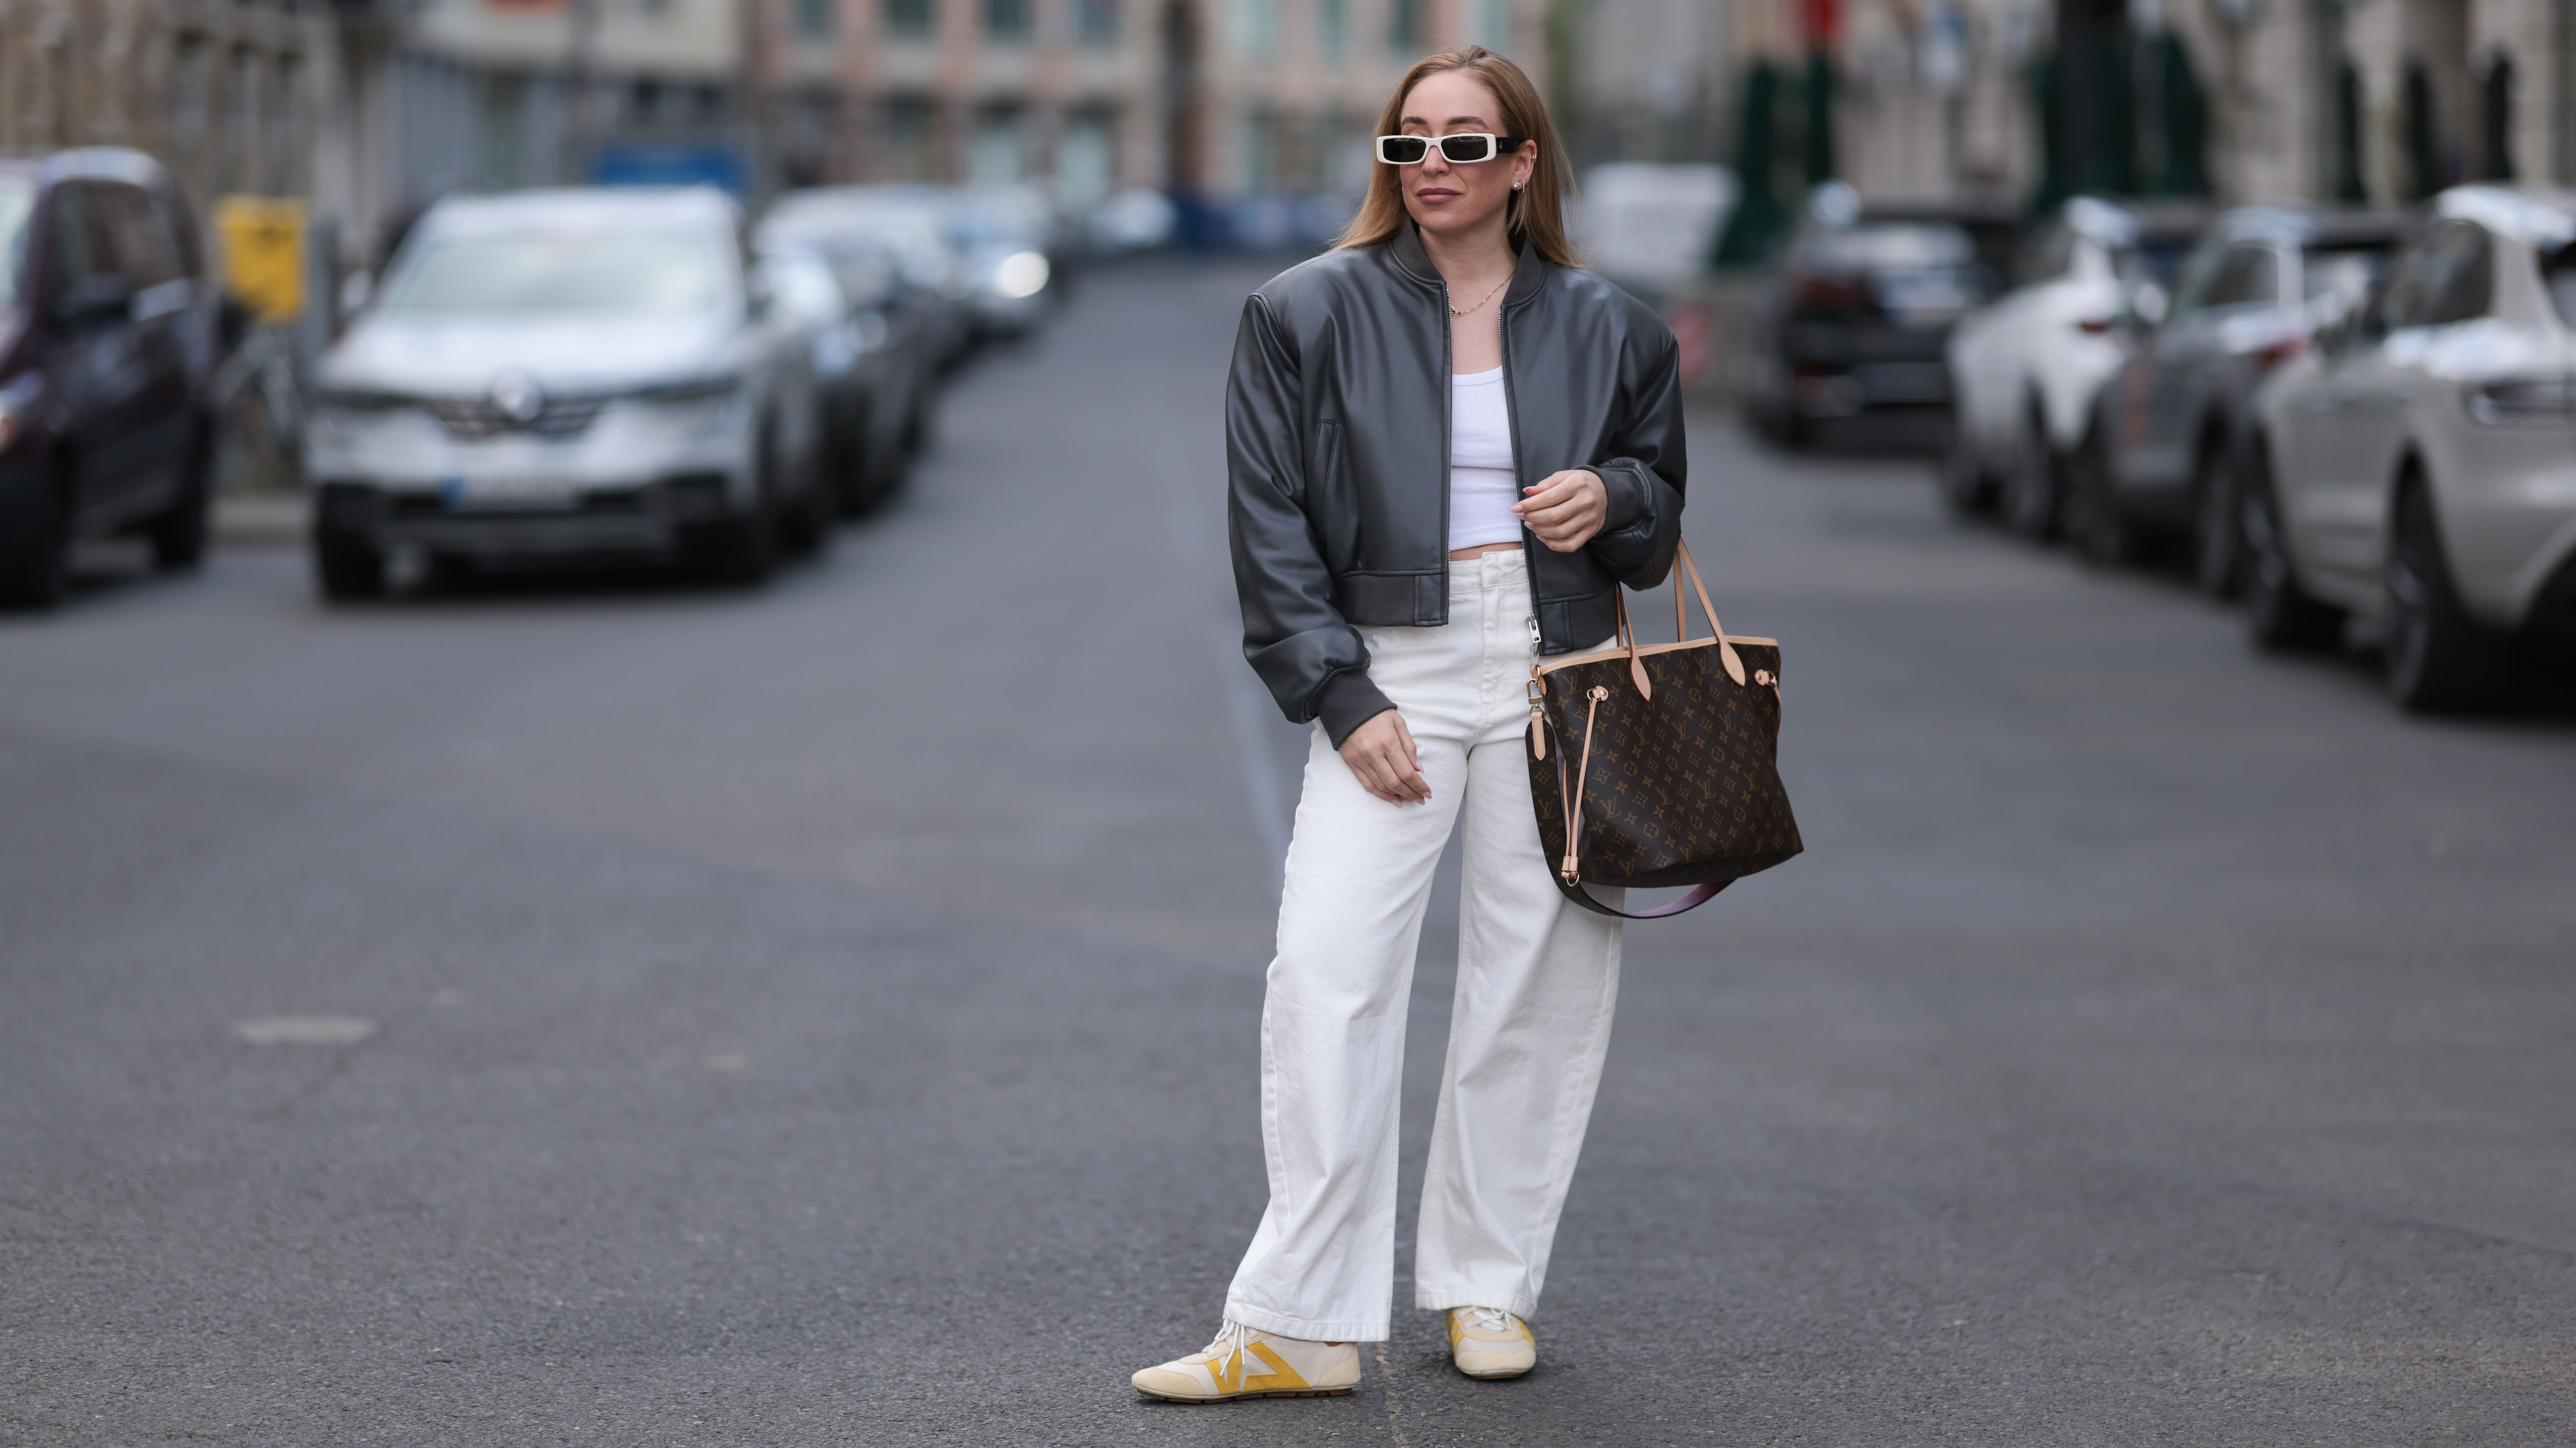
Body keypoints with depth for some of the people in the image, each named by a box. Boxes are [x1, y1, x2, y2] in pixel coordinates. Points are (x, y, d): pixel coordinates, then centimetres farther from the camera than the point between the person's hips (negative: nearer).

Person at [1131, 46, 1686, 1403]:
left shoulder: (1605, 329, 8)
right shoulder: (1310, 314, 1)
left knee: (1536, 982, 4)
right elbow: (1272, 527, 0)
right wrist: (1341, 701, -8)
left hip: (1555, 674, 2)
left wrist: (1613, 501, -7)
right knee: (1326, 971, -12)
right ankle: (1298, 1322, -9)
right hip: (1388, 668, -2)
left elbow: (1662, 506, 18)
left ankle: (1488, 1288, 19)